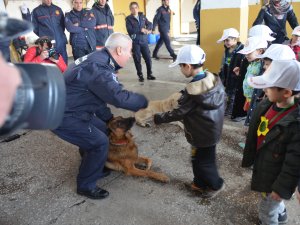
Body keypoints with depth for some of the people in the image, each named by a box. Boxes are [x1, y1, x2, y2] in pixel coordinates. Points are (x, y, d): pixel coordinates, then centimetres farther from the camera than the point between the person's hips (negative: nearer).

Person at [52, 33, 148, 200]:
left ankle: (95, 168, 36)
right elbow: (120, 97, -31)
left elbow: (99, 95, 16)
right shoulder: (99, 68, -26)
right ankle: (86, 186, 12)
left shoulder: (99, 59, 6)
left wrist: (109, 117, 16)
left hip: (68, 107, 10)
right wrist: (143, 102, -13)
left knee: (101, 128, 17)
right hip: (63, 116, -10)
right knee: (100, 142, -7)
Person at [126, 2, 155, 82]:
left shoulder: (142, 16, 10)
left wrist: (147, 29, -14)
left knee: (148, 58, 3)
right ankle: (140, 75, 14)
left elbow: (149, 24, 7)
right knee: (137, 60, 2)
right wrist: (140, 30, -17)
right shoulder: (128, 19, -2)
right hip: (135, 42, -3)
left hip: (144, 41, 3)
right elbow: (130, 30, -13)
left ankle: (149, 74, 16)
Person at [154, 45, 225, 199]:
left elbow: (178, 113, -21)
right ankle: (200, 183, 39)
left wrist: (158, 118, -8)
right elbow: (220, 103, 6)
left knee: (203, 161, 13)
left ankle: (216, 184, 32)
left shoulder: (192, 91, -29)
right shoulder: (214, 79, -5)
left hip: (202, 134, -8)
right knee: (198, 158, 23)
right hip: (212, 130, 9)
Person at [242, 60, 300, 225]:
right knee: (271, 201, 33)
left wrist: (282, 188, -16)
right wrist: (248, 158, 13)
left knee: (266, 210, 17)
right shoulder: (265, 105, -11)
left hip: (275, 177, -7)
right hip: (261, 166, 7)